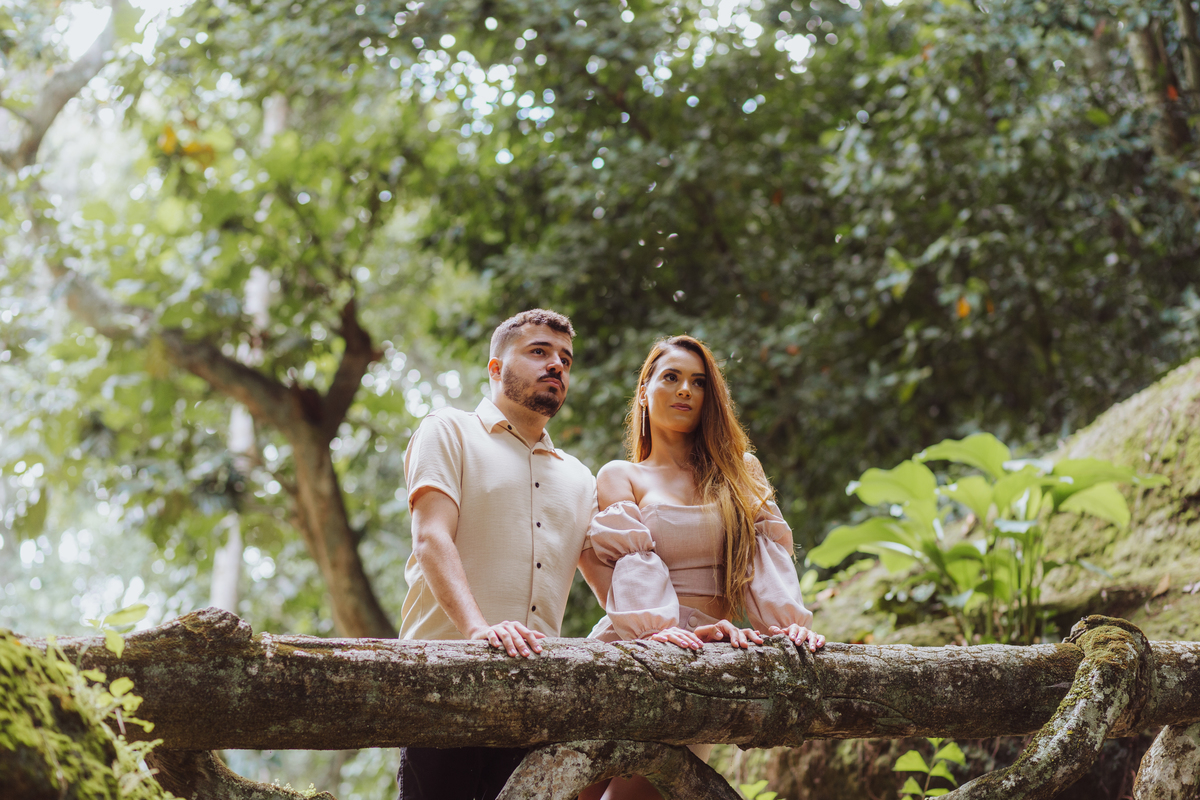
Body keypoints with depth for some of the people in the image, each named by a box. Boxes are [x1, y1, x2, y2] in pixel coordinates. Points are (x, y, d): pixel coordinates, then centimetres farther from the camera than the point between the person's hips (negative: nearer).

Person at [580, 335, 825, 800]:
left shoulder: (739, 470, 22)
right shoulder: (620, 476, 14)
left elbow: (767, 551, 9)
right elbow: (631, 558, -3)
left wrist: (789, 620, -10)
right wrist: (654, 627, -21)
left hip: (708, 656, 1)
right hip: (635, 654, -1)